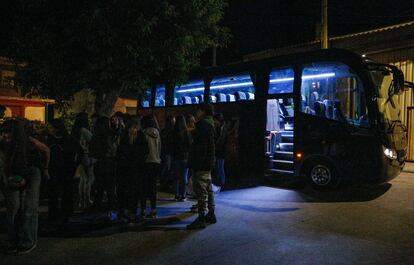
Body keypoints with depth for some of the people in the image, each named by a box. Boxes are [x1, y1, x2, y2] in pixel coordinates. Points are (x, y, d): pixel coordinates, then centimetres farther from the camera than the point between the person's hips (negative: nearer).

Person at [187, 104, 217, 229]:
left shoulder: (202, 125, -14)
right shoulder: (210, 124, 17)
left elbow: (200, 146, -21)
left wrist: (196, 163, -21)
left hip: (201, 164, -11)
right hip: (208, 163, 11)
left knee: (201, 191, -7)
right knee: (208, 189, 17)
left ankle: (201, 218, -3)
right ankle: (211, 214, 27)